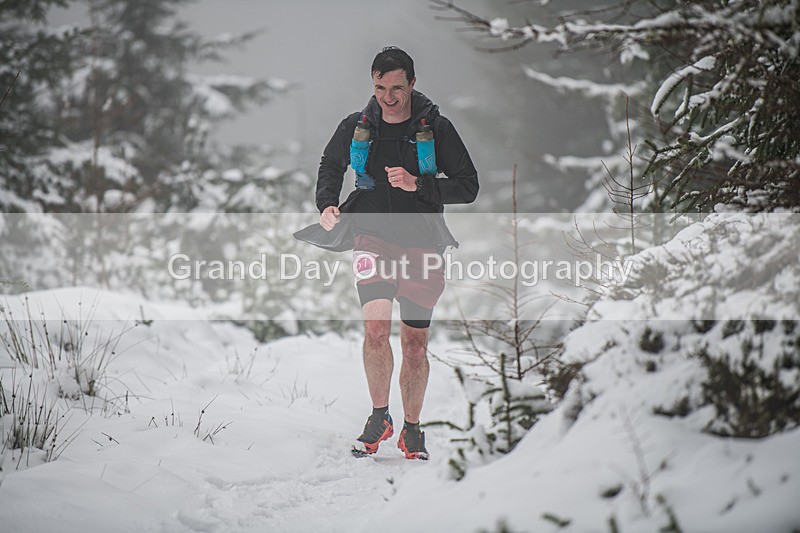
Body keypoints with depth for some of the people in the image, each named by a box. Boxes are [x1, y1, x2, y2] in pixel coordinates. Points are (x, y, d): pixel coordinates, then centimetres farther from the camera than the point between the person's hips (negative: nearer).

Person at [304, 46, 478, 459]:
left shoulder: (436, 128, -5)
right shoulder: (356, 127, 1)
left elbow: (468, 186, -4)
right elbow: (331, 166, 20)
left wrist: (418, 185, -18)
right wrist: (326, 204, 2)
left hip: (421, 243, 0)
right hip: (373, 237, 0)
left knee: (415, 344, 7)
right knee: (376, 325, -21)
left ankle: (412, 429, 25)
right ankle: (379, 418, -4)